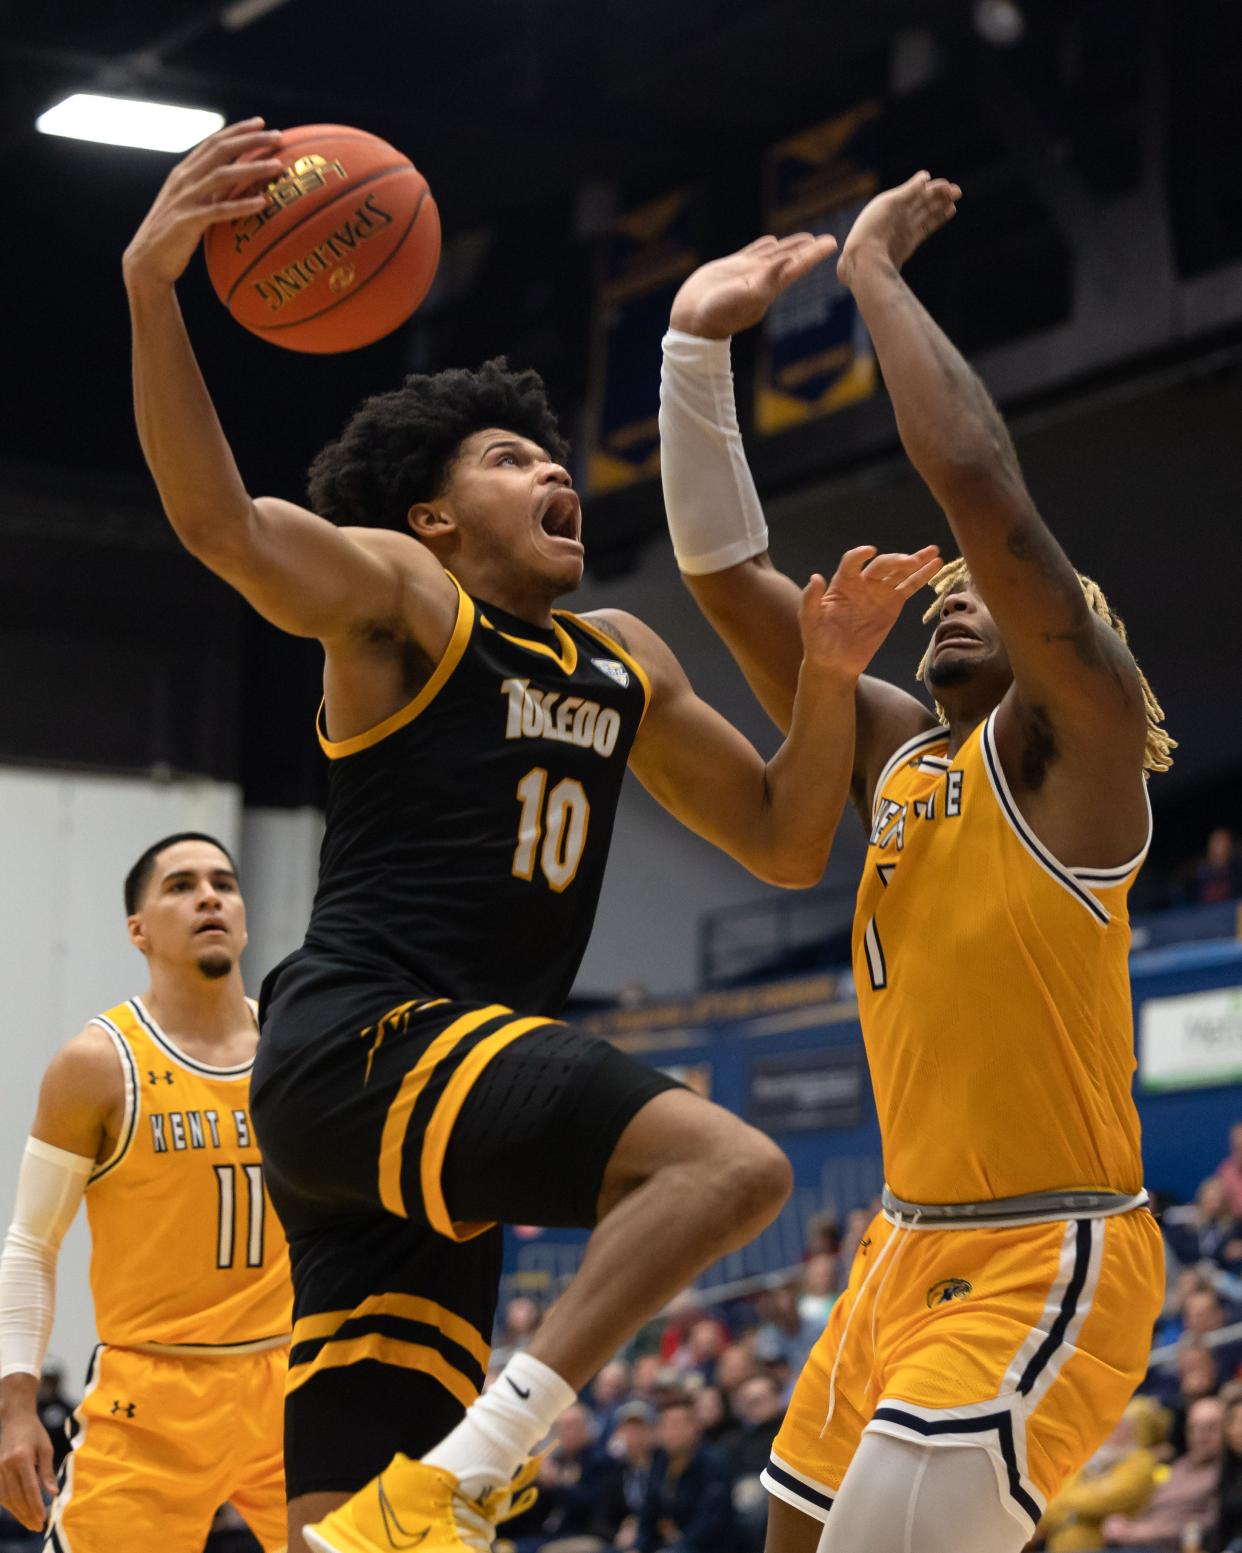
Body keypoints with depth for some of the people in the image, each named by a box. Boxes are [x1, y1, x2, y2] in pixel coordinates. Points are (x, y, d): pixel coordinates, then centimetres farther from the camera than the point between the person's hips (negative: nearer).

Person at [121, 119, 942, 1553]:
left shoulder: (623, 664, 24)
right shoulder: (397, 592, 2)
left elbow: (785, 846, 26)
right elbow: (219, 522, -18)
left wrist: (828, 681, 8)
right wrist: (151, 292, -32)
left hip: (442, 1109, 8)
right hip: (359, 1043, -8)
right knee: (728, 1162, -24)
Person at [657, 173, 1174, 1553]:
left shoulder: (1073, 744, -8)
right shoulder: (894, 752, 11)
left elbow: (976, 476, -21)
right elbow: (724, 568, 5)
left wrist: (872, 269, -12)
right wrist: (699, 343, -3)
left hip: (1049, 1260, -8)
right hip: (911, 1246, 8)